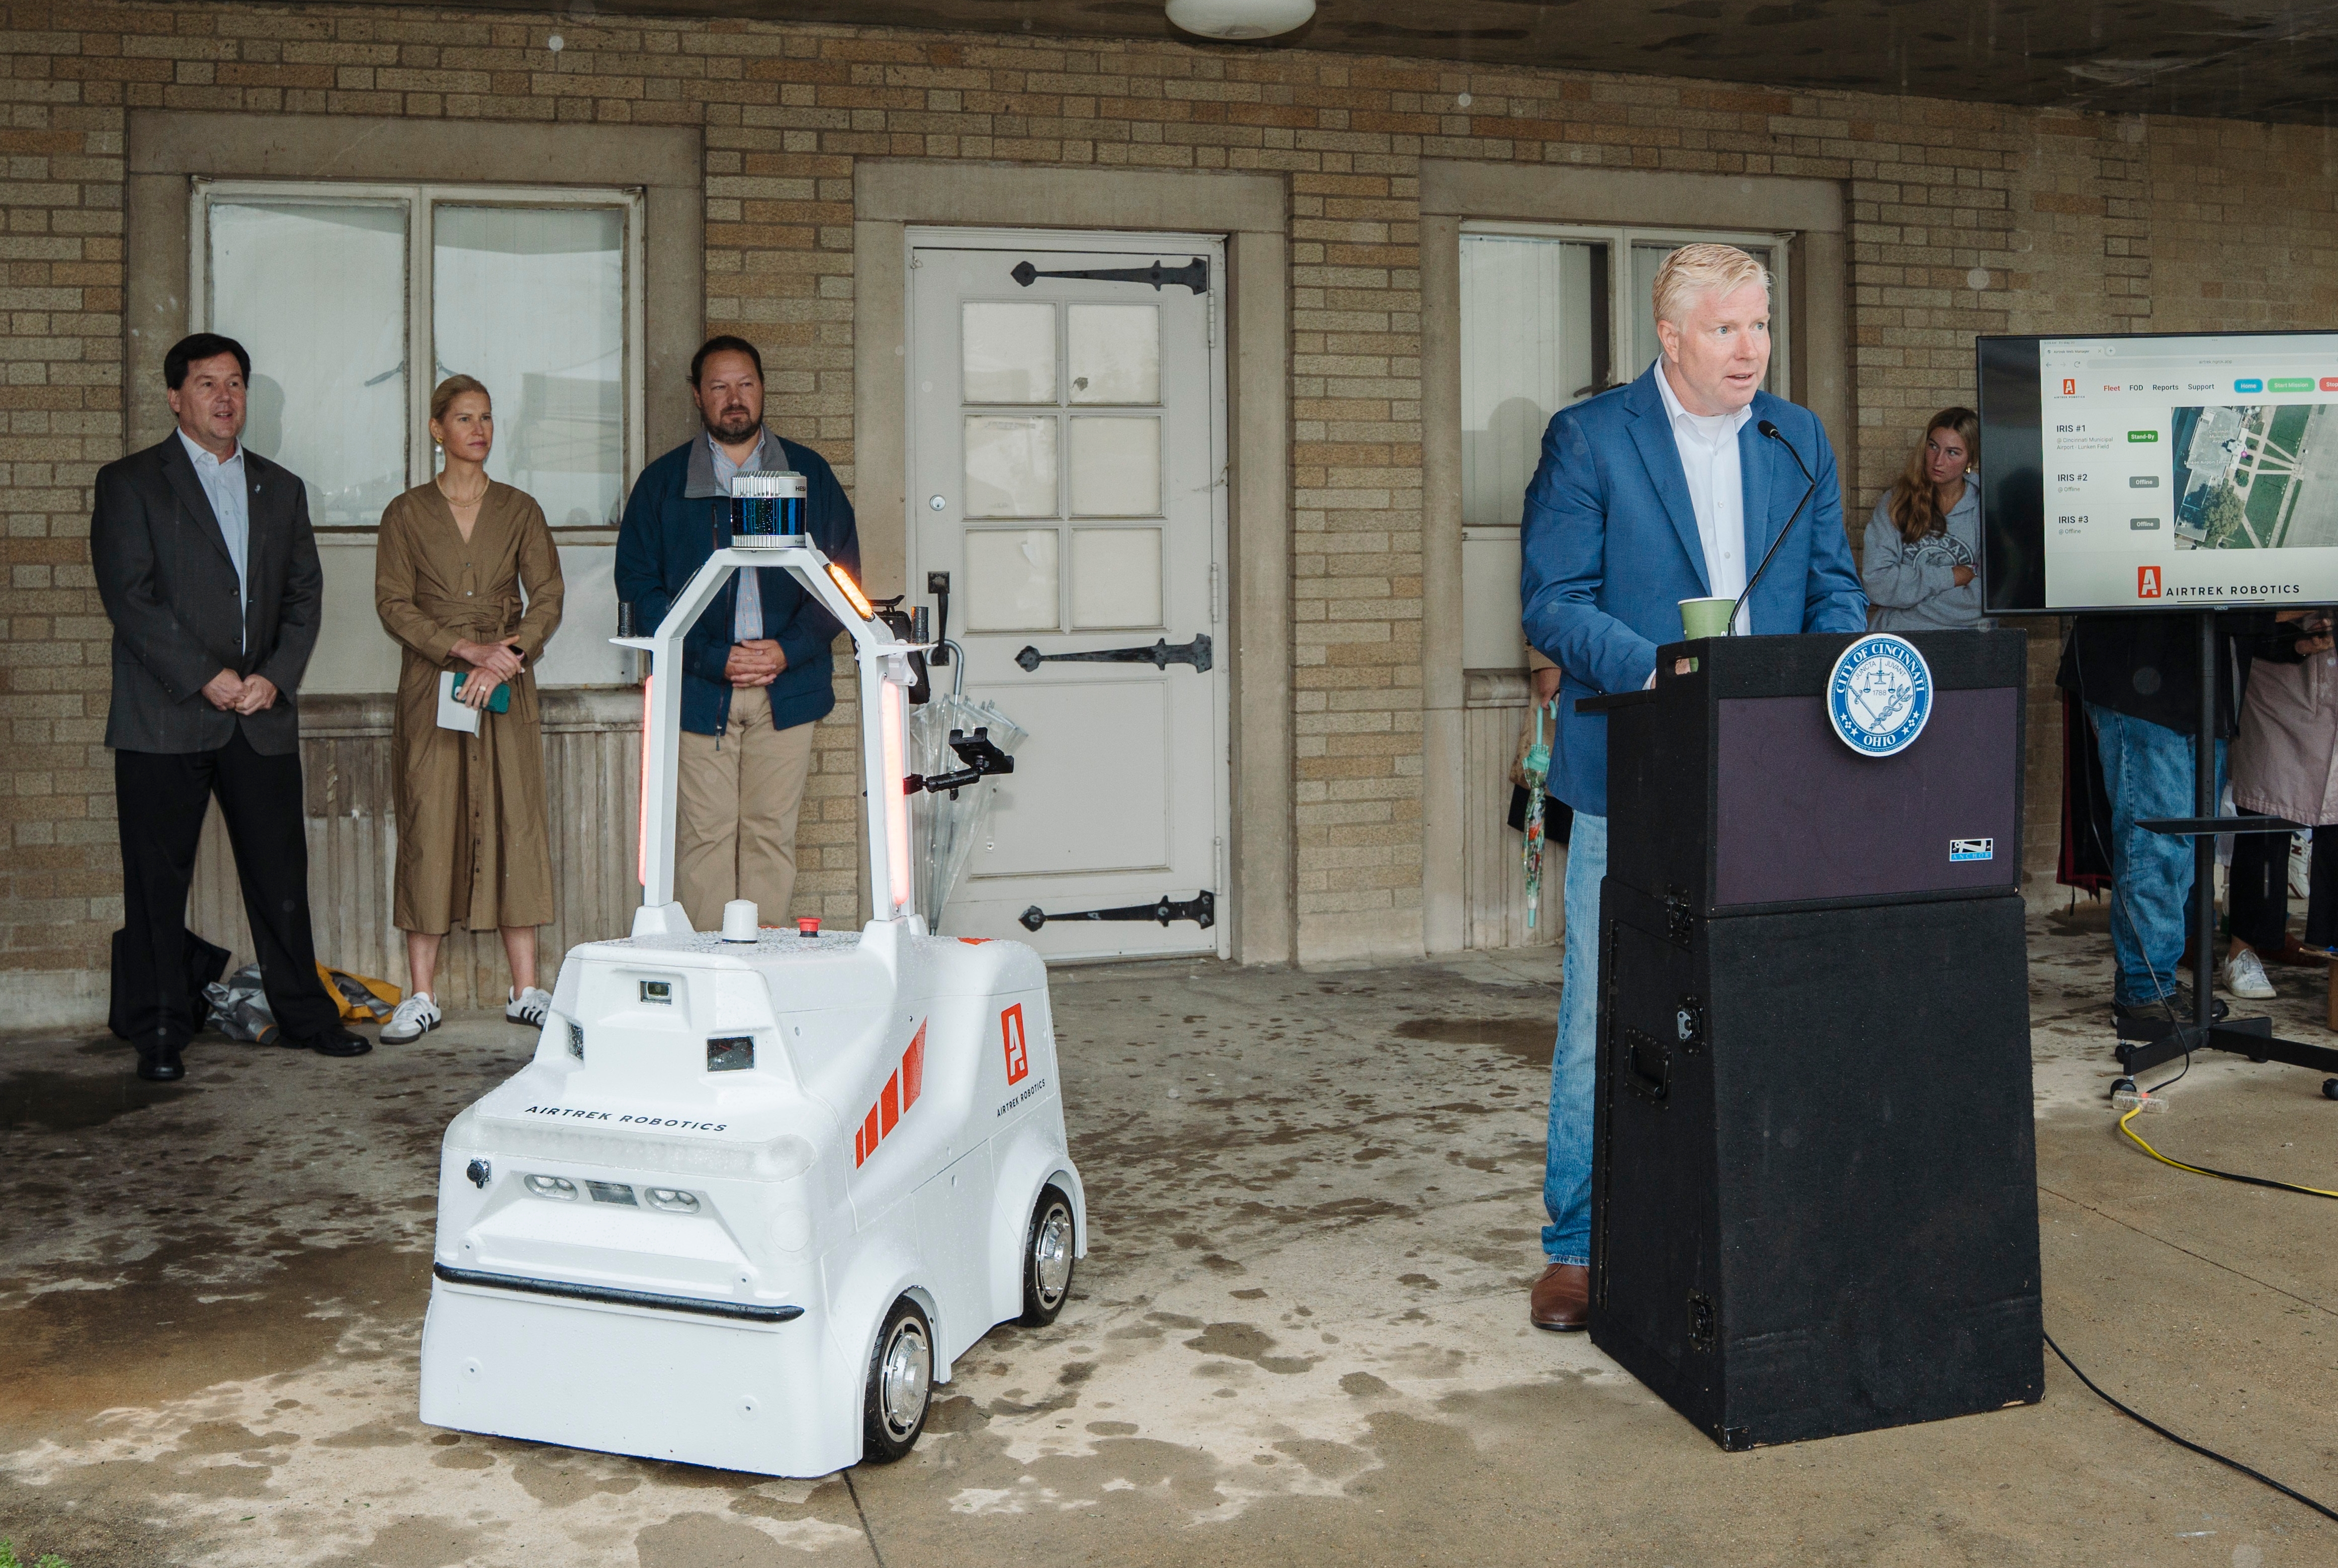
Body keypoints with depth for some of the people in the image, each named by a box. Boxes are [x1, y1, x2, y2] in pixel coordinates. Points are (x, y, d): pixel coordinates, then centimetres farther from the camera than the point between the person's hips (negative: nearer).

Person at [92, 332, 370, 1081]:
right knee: (157, 883, 2)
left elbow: (305, 595, 11)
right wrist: (205, 677, -13)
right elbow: (129, 595, -6)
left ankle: (305, 1015, 17)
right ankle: (159, 1033, 11)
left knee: (281, 877, 6)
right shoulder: (130, 482, 3)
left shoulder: (281, 489, 16)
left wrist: (275, 677, -5)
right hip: (165, 720, -3)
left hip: (263, 716, 3)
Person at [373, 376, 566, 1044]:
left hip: (506, 689, 1)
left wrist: (505, 661, -14)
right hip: (432, 688, -1)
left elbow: (547, 599, 1)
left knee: (515, 827, -1)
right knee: (429, 831, -2)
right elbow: (392, 603, -3)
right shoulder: (406, 514, 5)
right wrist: (467, 648, -15)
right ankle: (421, 995, 5)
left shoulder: (520, 511, 8)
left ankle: (525, 990, 5)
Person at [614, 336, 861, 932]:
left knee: (772, 832, 2)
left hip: (787, 685, 1)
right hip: (699, 688, -1)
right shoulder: (662, 482, 8)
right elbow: (638, 584, 2)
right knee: (704, 834, -2)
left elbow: (843, 576, 8)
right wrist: (713, 658, -10)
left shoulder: (810, 474, 11)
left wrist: (789, 649, -7)